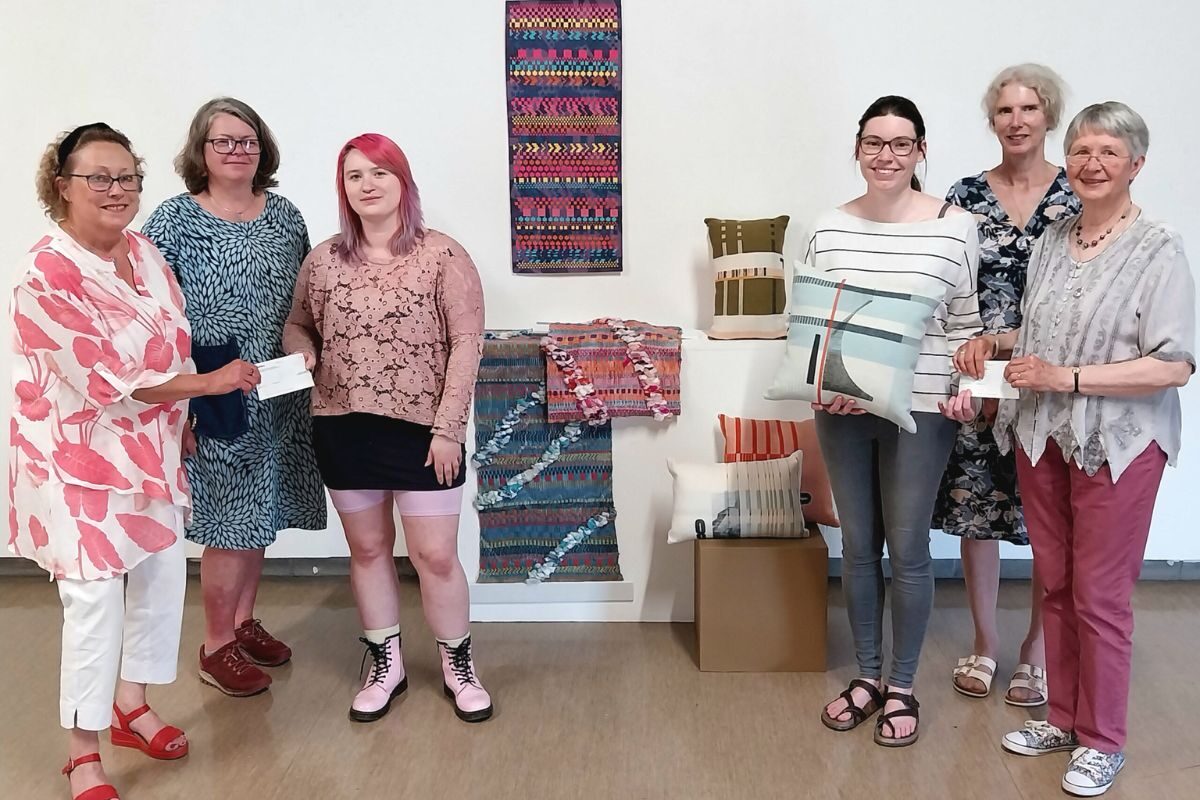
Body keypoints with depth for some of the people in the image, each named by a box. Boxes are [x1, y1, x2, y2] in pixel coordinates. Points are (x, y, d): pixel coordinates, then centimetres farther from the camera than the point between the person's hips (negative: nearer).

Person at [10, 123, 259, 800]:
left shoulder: (147, 254, 3)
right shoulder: (48, 275, -20)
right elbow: (108, 378, -22)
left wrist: (181, 421, 15)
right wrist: (209, 383, -16)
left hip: (152, 451, 7)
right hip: (80, 459, -7)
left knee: (162, 578, 15)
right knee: (94, 603, 0)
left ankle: (130, 707, 38)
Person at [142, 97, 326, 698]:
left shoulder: (285, 216, 9)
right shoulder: (174, 220, -6)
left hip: (279, 397, 5)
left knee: (260, 514, 15)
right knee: (231, 524, 0)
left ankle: (243, 620, 35)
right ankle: (216, 647, 18)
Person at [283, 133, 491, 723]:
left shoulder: (443, 256, -6)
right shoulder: (323, 259, 4)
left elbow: (466, 342, -9)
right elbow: (298, 325, 16)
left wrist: (447, 428, -13)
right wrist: (302, 352, -9)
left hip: (422, 430, -3)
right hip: (343, 430, 4)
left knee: (435, 555, 2)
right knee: (367, 550, 14)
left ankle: (458, 667, 24)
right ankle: (385, 666, 31)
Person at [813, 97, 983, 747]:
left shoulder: (954, 227, -5)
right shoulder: (829, 228, 2)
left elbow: (966, 321, 3)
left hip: (919, 409, -2)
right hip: (842, 410, 3)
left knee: (907, 549, 6)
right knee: (858, 546, 13)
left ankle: (901, 688, 23)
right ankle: (867, 676, 30)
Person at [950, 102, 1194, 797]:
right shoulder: (1052, 241, 8)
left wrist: (1068, 378, -20)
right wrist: (995, 342, 3)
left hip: (1116, 445, -6)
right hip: (1042, 438, 6)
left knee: (1100, 597, 4)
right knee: (1055, 584, 15)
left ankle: (1102, 741, 22)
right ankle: (1064, 718, 32)